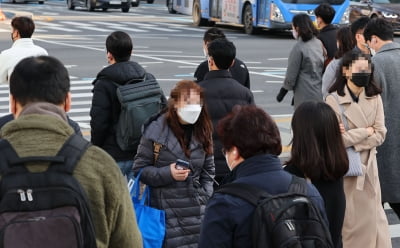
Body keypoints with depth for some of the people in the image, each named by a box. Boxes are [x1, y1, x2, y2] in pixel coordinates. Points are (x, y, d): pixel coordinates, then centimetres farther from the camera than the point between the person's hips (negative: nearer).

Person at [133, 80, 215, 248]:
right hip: (166, 211, -4)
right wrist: (167, 173, -17)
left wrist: (205, 197, 6)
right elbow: (140, 168, -3)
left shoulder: (202, 131, 7)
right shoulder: (156, 130, -8)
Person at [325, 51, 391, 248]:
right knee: (345, 218, 3)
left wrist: (352, 139, -15)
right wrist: (366, 131, -11)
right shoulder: (334, 100, -13)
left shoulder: (374, 98, 1)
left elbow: (380, 135, -3)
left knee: (371, 216, 8)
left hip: (368, 165, 4)